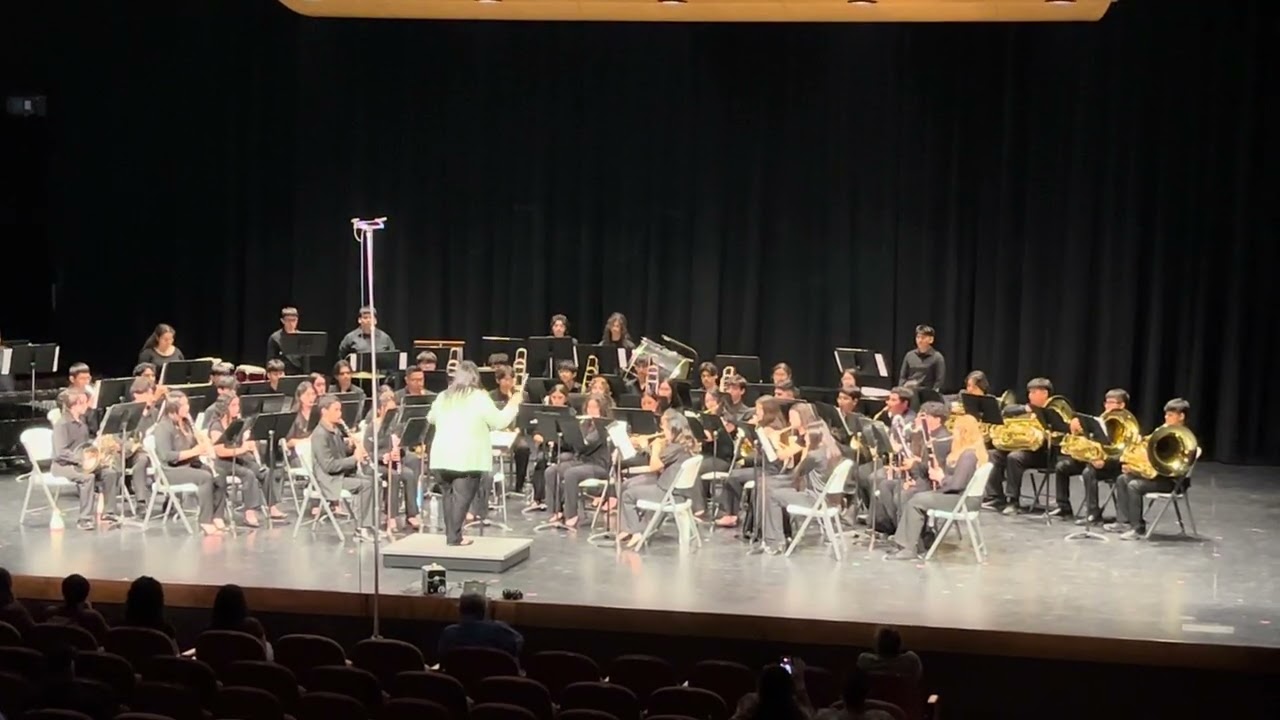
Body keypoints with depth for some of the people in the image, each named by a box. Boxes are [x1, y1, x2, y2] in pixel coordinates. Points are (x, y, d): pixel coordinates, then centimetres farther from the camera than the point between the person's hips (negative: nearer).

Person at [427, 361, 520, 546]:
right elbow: (500, 422, -4)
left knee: (448, 496, 16)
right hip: (468, 458, -5)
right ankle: (454, 537, -6)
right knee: (461, 497, -3)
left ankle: (450, 534, 20)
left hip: (442, 456, 5)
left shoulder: (443, 397, 9)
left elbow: (431, 419, 26)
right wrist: (514, 404, 9)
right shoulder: (480, 398, -7)